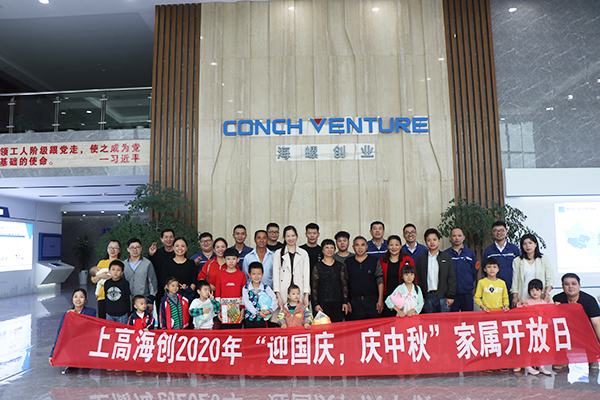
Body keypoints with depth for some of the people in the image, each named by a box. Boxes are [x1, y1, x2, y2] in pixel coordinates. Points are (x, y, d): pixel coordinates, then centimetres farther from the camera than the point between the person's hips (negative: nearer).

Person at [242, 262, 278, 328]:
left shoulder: (266, 288, 1)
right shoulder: (245, 289, -1)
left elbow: (274, 300, -7)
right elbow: (247, 303, -11)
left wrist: (269, 310, -23)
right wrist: (258, 313, -22)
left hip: (262, 320, 0)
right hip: (249, 320, 0)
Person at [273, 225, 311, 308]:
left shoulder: (304, 253, 10)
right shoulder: (278, 253, 8)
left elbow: (306, 274, 6)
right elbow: (275, 274, 2)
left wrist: (306, 296, -3)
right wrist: (278, 296, -8)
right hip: (283, 292, -1)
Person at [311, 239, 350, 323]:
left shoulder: (340, 266, 8)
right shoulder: (318, 267, 2)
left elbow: (344, 285, 9)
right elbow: (314, 287, 2)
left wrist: (345, 302, 2)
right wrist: (316, 303, -4)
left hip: (338, 302, 2)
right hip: (323, 302, -2)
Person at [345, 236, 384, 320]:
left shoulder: (374, 260, 5)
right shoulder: (348, 262, 6)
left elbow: (380, 281, 4)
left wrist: (380, 300, -2)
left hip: (372, 301, 0)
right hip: (355, 302, 0)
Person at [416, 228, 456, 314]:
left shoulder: (446, 257, 9)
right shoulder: (421, 258, 10)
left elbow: (452, 278, 4)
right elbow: (418, 278, 9)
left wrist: (450, 296, -3)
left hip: (443, 297, -1)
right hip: (428, 297, 1)